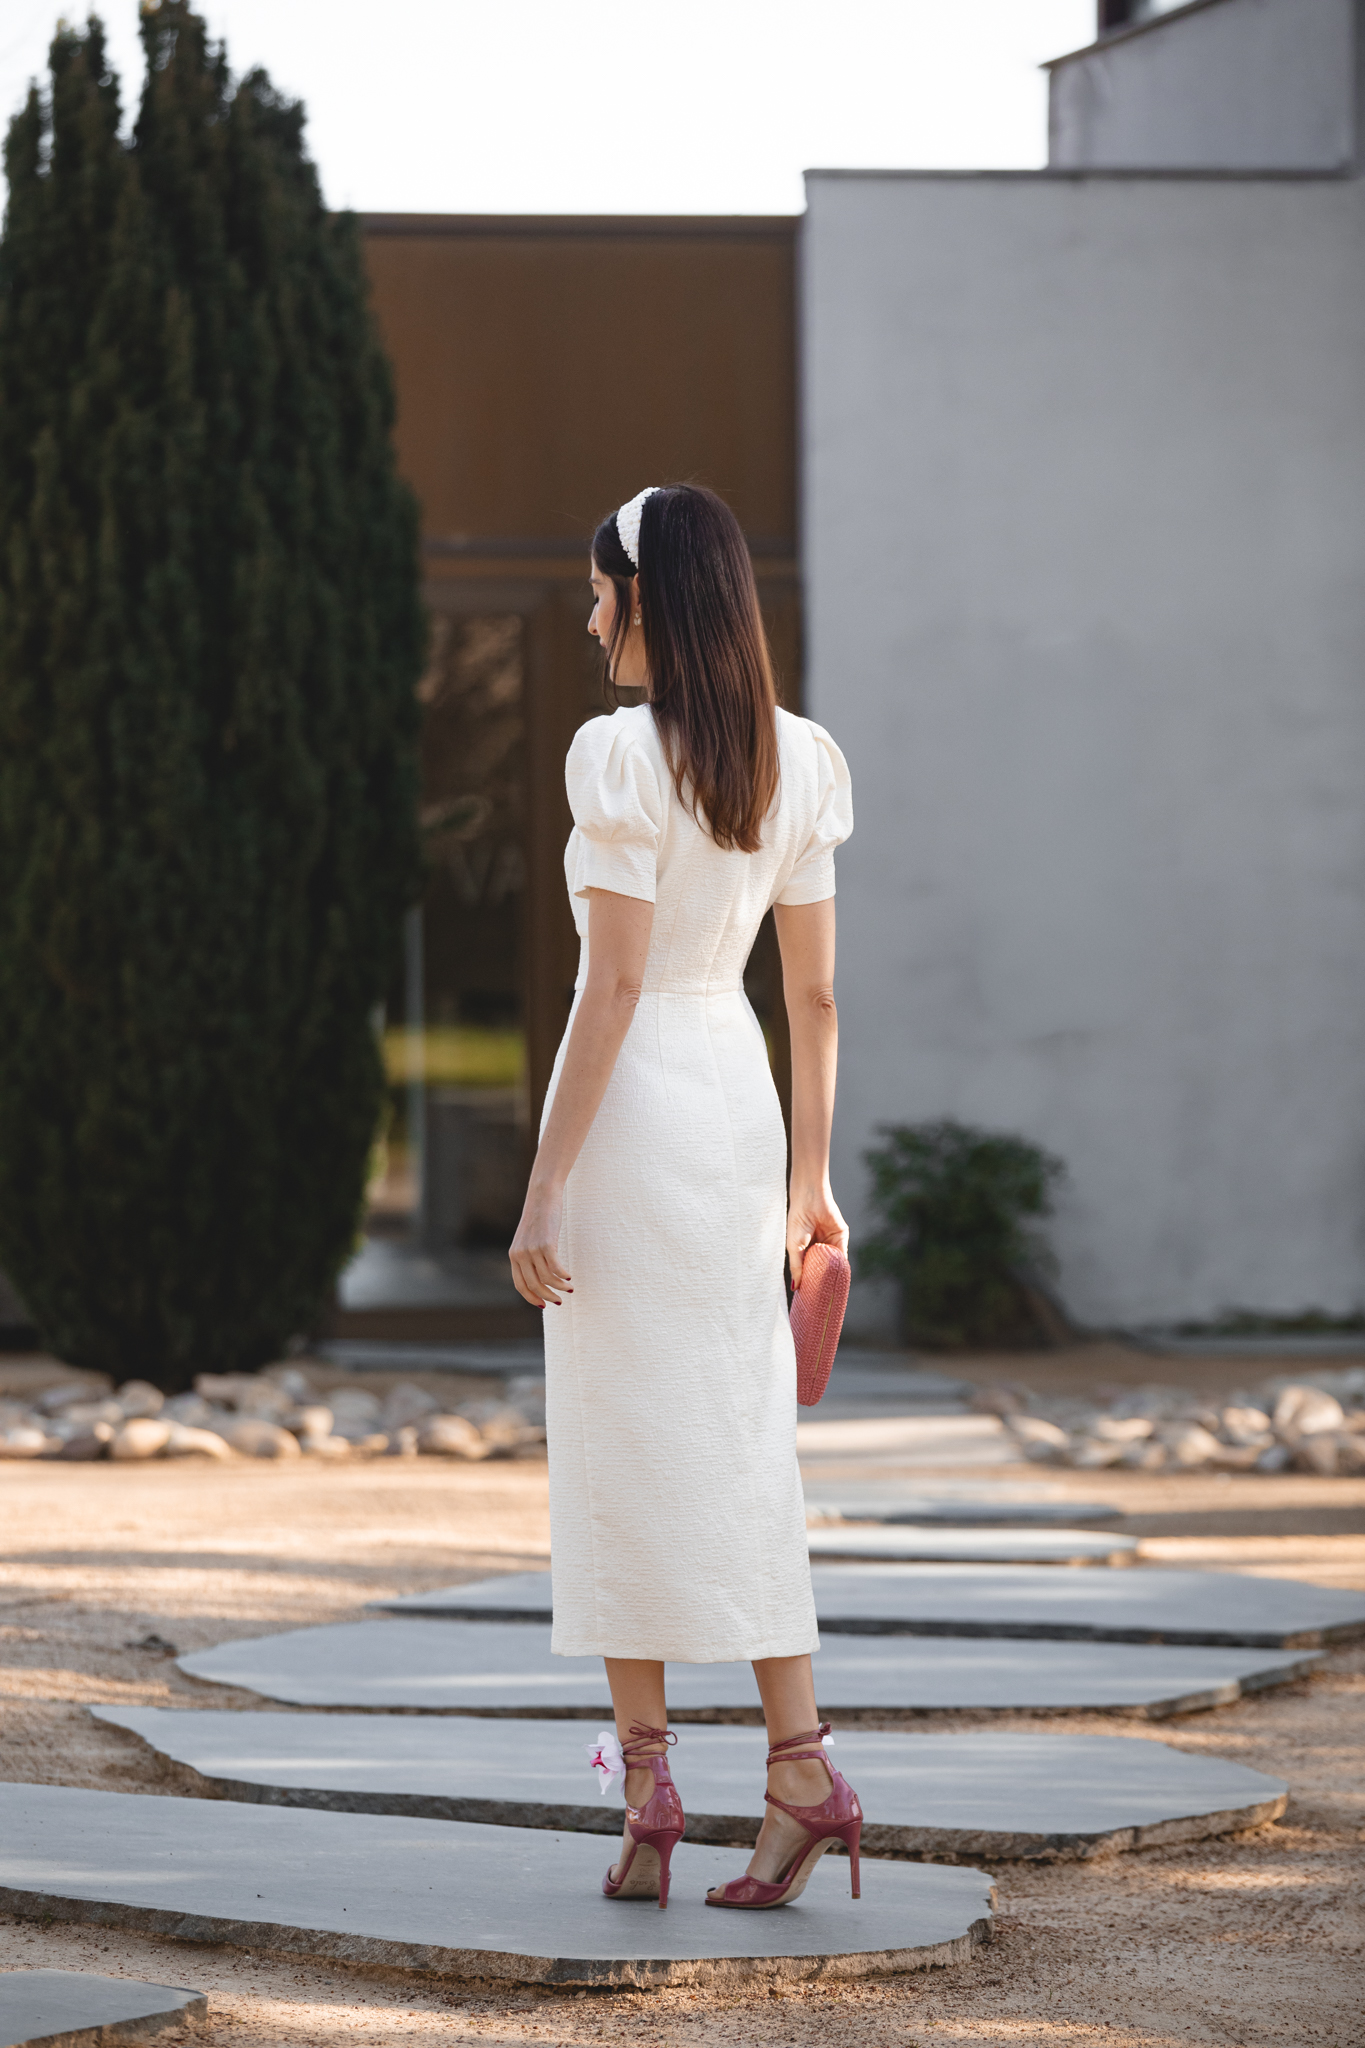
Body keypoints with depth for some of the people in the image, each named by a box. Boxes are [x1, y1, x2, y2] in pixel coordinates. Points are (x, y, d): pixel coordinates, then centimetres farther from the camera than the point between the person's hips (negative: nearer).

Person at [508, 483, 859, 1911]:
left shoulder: (626, 755, -14)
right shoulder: (796, 762, 7)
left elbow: (613, 987, -17)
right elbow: (814, 993, 10)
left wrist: (544, 1190, -13)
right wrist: (810, 1181, 17)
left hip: (632, 1103, -6)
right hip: (741, 1094, 6)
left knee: (624, 1447, 1)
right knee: (741, 1446, 8)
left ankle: (647, 1781, 4)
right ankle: (798, 1765, 0)